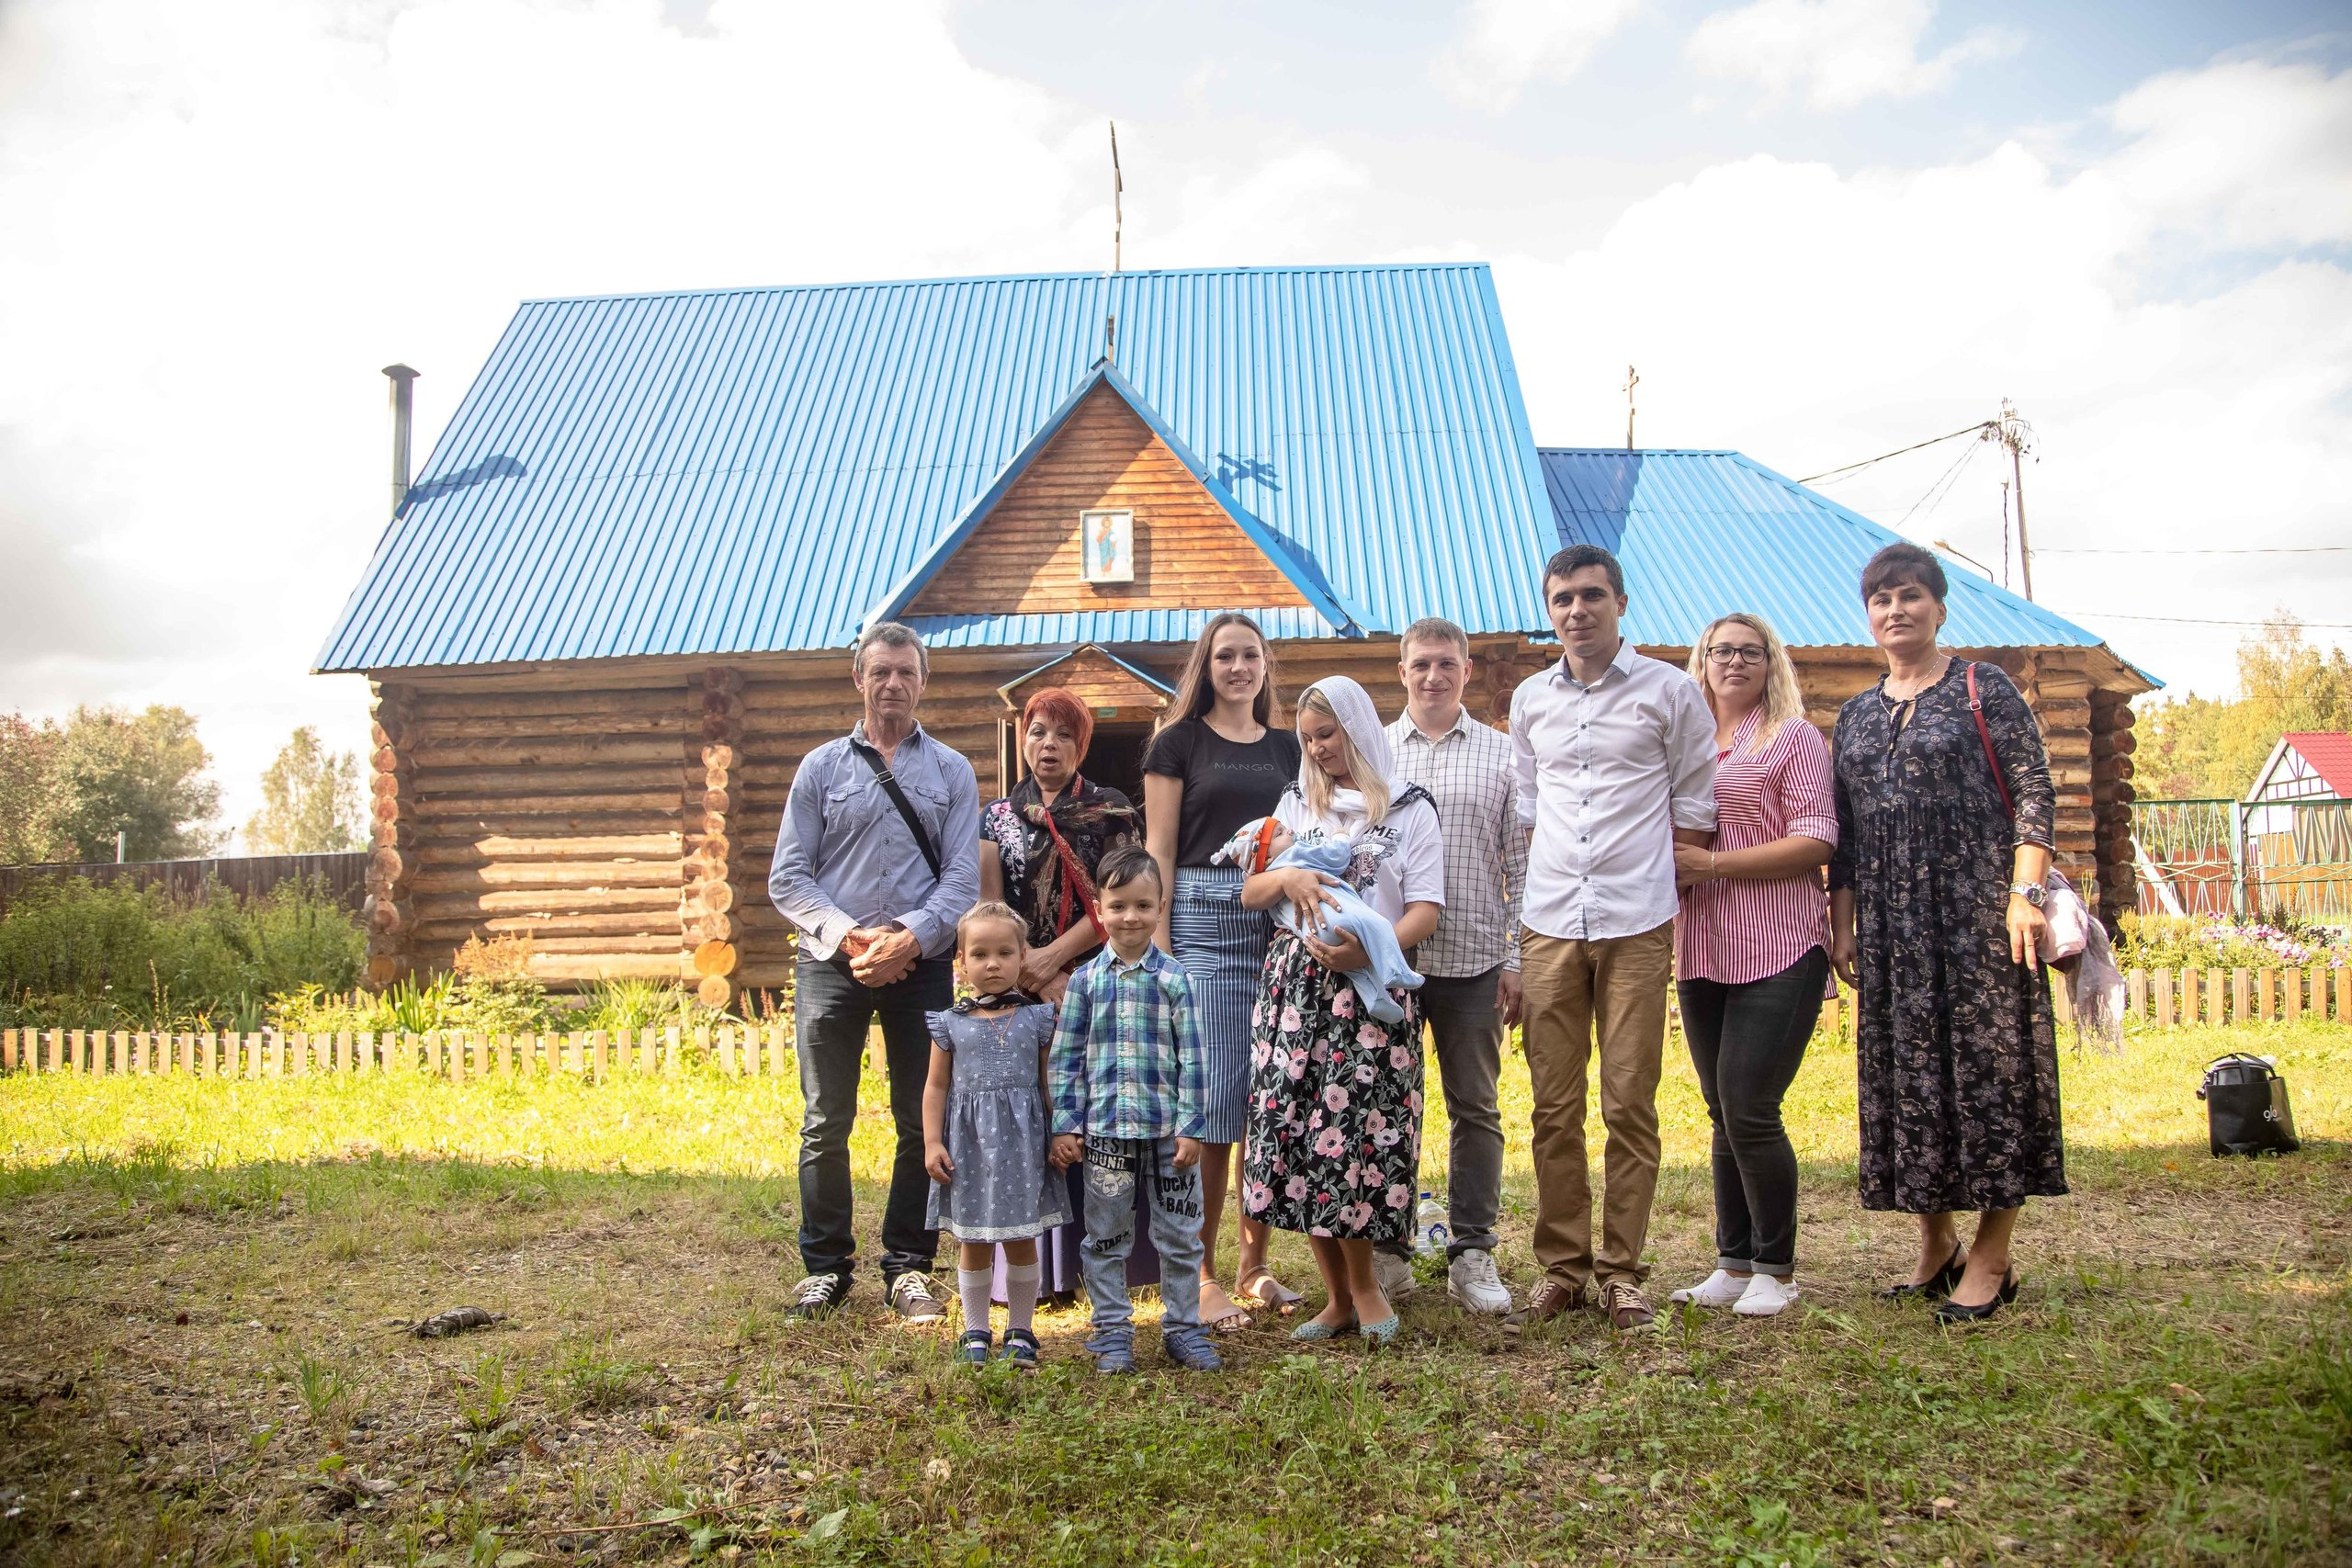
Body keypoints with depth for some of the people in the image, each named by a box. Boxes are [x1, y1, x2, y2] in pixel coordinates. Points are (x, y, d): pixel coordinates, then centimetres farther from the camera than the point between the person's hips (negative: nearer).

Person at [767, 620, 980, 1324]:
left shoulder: (951, 771, 10)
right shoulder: (822, 767, 9)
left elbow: (963, 878, 2)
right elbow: (787, 878, 4)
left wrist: (911, 938, -14)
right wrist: (844, 936, -11)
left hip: (921, 963, 0)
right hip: (832, 963, 0)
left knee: (924, 1123, 4)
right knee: (825, 1124, 3)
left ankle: (908, 1267, 16)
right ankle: (825, 1267, 16)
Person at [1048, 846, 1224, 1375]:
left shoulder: (1172, 978, -1)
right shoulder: (1085, 979, 1)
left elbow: (1191, 1057, -1)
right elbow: (1066, 1058, 3)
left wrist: (1191, 1127, -5)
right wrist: (1064, 1126, -1)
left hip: (1168, 1129, 0)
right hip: (1104, 1131, 0)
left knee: (1180, 1234, 9)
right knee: (1105, 1237, 9)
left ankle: (1182, 1327, 23)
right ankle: (1112, 1331, 23)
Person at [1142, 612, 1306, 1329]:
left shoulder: (1285, 747, 16)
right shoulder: (1179, 741, 4)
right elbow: (1160, 848, -1)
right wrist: (1158, 945, -9)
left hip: (1280, 926, 4)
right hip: (1203, 923, -4)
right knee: (1208, 1100, -5)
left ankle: (1254, 1265, 17)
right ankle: (1200, 1274, 5)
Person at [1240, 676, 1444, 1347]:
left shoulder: (1409, 809, 8)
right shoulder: (1295, 805, 18)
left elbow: (1426, 909, -1)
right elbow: (1249, 894, 13)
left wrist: (1368, 949, -18)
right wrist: (1287, 877, -9)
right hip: (1295, 984, 3)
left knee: (1354, 1130, -10)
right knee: (1294, 1128, -3)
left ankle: (1361, 1284, 10)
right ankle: (1339, 1295, 9)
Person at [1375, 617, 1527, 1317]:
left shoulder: (1501, 754, 7)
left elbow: (1521, 864, 6)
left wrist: (1518, 958, 0)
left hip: (1473, 957, 0)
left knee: (1475, 1107, 5)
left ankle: (1472, 1253, 14)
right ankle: (1388, 1252, 15)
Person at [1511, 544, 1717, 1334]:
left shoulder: (1670, 692, 3)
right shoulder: (1530, 699, 13)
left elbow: (1693, 808, 7)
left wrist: (1657, 897, 4)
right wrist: (1555, 883, 12)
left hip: (1636, 926, -3)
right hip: (1549, 926, 3)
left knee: (1630, 1104, -2)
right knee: (1554, 1106, 4)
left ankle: (1621, 1269, 9)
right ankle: (1561, 1266, 14)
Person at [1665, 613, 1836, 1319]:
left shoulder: (1793, 737, 1)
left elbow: (1816, 842, -9)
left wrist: (1712, 864, -15)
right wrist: (1668, 866, 2)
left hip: (1777, 950, -5)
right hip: (1703, 954, 5)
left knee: (1750, 1109, -9)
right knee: (1723, 1114, 9)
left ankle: (1777, 1268, 7)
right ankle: (1735, 1263, 19)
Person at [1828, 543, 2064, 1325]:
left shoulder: (1983, 689, 2)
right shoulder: (1855, 716, 15)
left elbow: (2034, 792, -4)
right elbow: (1843, 833, 16)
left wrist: (2025, 890, -15)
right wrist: (1841, 925, 10)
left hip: (1976, 907, -5)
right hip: (1891, 922, 5)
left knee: (1988, 1055, -4)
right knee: (1905, 1068, 5)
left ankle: (1991, 1259, 2)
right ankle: (1936, 1245, 17)